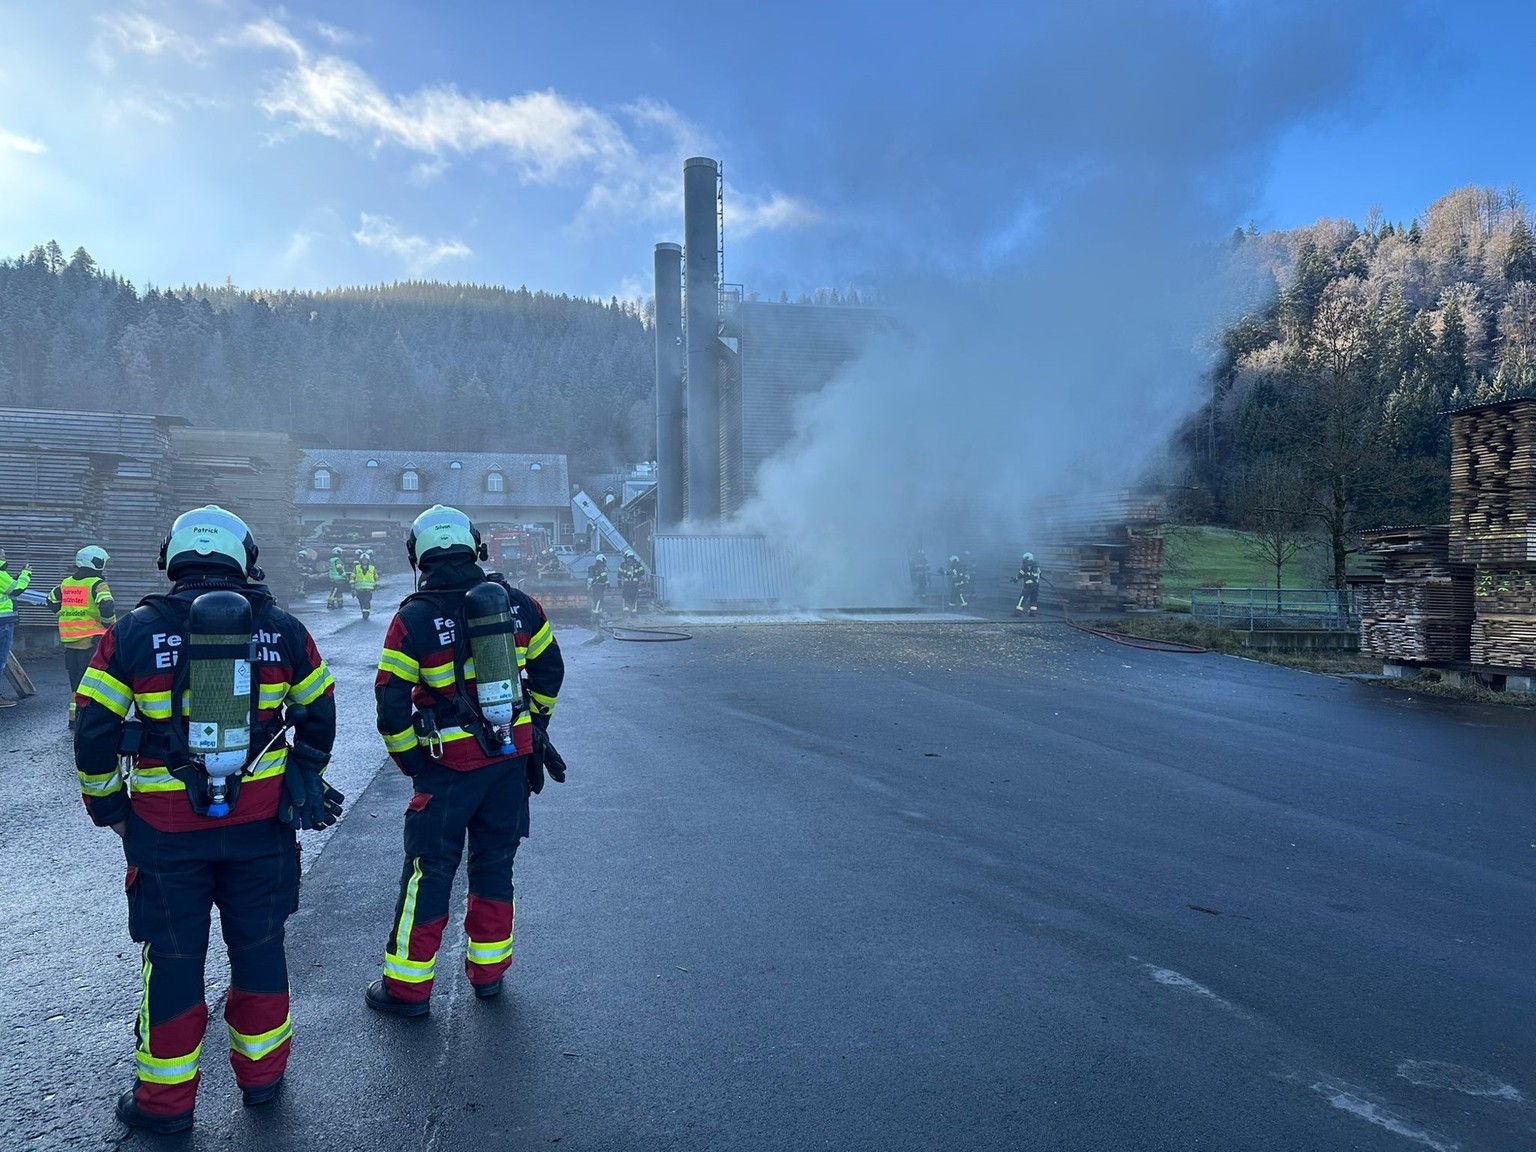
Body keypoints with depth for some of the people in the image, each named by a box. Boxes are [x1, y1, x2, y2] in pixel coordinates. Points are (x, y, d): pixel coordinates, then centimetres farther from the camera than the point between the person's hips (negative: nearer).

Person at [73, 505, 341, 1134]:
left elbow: (93, 730, -4)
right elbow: (318, 715, 7)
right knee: (259, 946, 17)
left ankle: (165, 1099, 28)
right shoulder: (281, 629, -2)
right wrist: (303, 777, 22)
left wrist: (108, 806, 10)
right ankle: (261, 1073, 32)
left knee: (173, 958, 13)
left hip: (167, 828, -1)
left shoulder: (133, 632, -6)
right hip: (261, 820, 1)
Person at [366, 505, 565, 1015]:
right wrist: (535, 722, 22)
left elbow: (391, 701, -11)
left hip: (450, 763, -4)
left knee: (429, 869, 8)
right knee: (495, 862, 17)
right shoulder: (517, 604, -1)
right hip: (514, 757, 4)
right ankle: (488, 970, 28)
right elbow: (549, 669, 9)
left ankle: (407, 986, 18)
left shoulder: (412, 619, -11)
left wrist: (407, 758, 4)